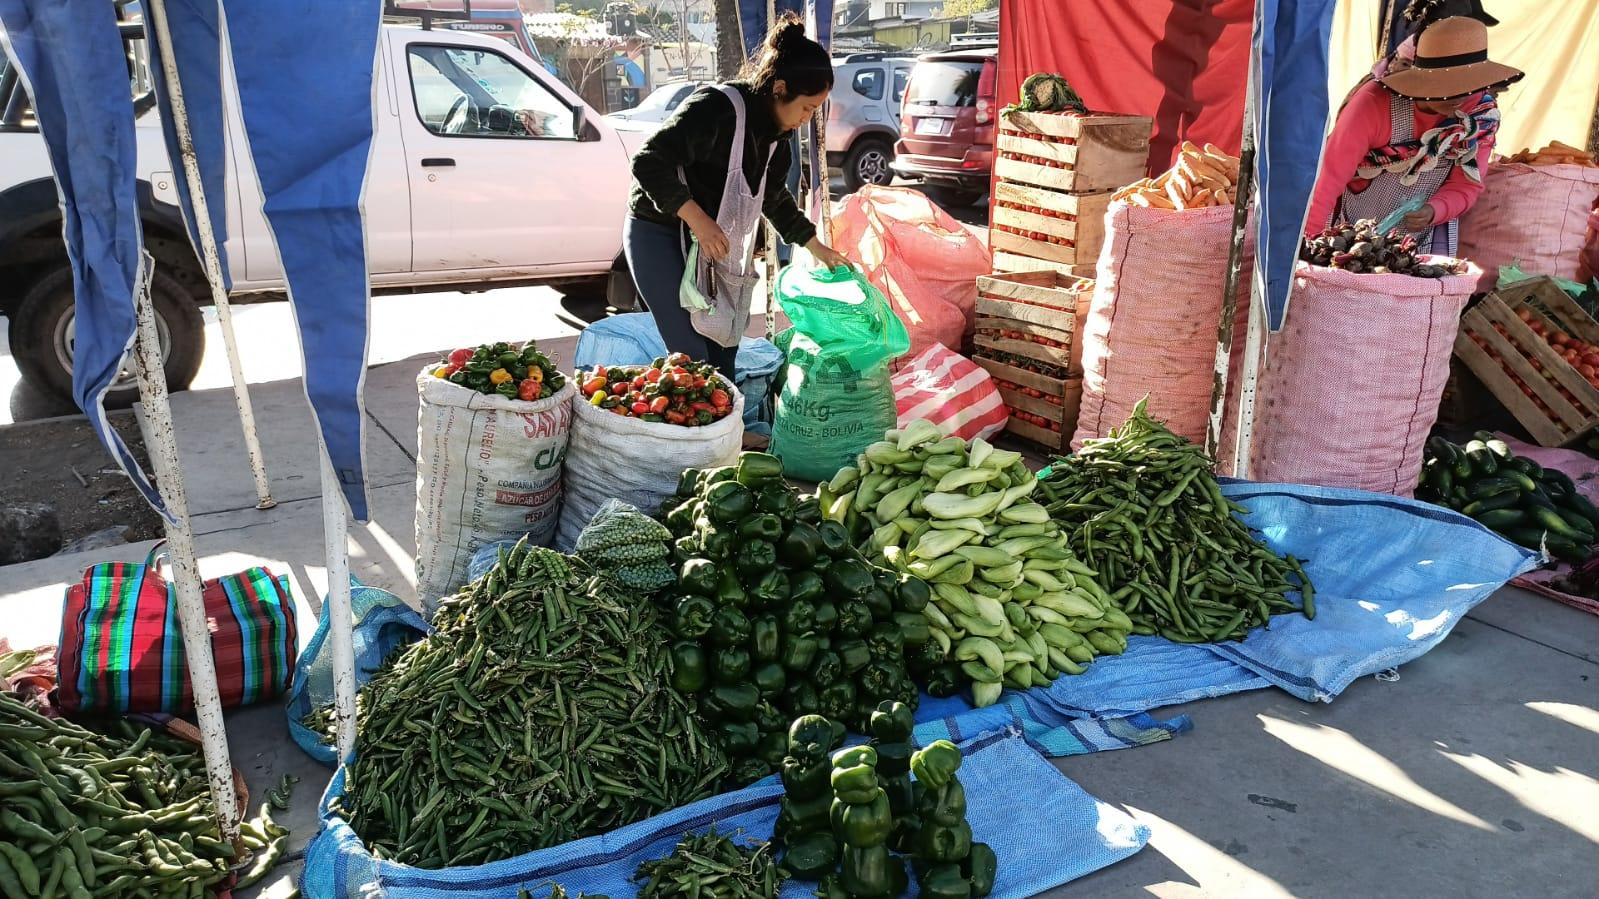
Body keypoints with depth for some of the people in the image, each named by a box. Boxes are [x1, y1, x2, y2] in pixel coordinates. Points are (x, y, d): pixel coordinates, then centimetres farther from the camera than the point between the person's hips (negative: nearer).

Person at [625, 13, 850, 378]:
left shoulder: (776, 131, 3)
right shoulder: (716, 107, -25)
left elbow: (774, 196, 19)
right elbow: (649, 161, -27)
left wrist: (818, 248, 20)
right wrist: (696, 217, -33)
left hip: (711, 241, 8)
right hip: (658, 235, -8)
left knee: (723, 350, 8)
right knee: (692, 357, -11)